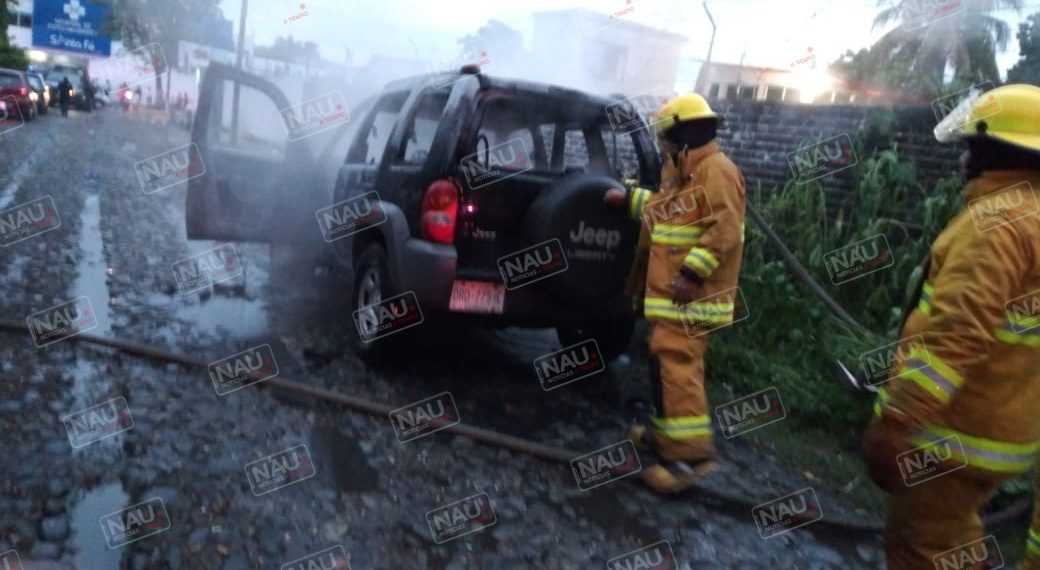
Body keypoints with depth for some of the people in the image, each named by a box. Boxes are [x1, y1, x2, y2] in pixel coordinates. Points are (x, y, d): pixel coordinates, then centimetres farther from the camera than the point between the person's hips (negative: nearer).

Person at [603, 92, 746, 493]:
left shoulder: (716, 171, -13)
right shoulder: (684, 171, 20)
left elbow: (726, 229, -22)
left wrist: (692, 273, -27)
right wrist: (630, 198, 40)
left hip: (691, 292, -11)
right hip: (673, 289, 11)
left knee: (675, 362, -17)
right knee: (669, 360, 16)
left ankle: (691, 451, -16)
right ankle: (667, 431, 28)